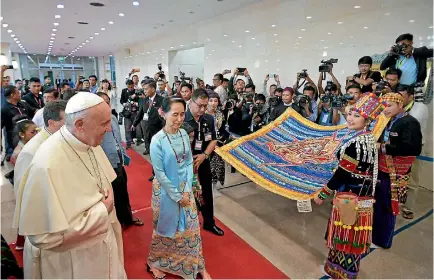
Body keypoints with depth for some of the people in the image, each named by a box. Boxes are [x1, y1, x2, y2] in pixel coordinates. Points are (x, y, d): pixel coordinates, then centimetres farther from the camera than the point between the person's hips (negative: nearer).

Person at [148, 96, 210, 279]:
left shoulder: (184, 134, -5)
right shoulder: (157, 140, -19)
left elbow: (189, 163, 0)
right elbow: (159, 173, -17)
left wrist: (187, 190, -7)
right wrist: (177, 196, -13)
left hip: (185, 188, 4)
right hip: (166, 190, -4)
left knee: (191, 227, 13)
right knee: (165, 228, 14)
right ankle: (155, 263, 42)